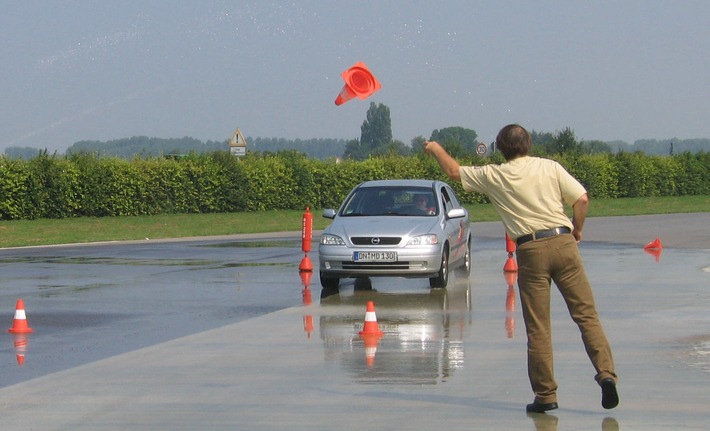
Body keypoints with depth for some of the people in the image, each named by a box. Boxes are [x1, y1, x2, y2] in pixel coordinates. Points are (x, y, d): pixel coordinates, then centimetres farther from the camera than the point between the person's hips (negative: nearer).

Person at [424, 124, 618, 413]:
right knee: (586, 314, 2)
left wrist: (436, 149, 37)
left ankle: (545, 394, 4)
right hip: (563, 243, 1)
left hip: (530, 250, -1)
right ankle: (606, 373, -13)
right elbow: (582, 199, 0)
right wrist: (577, 229, 16)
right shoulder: (550, 167, 7)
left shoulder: (493, 176, 7)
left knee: (538, 328, 3)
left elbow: (454, 171, 20)